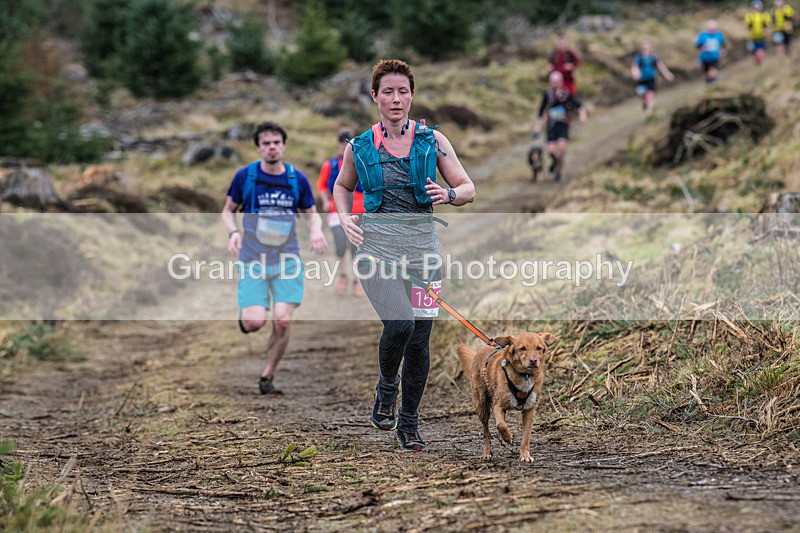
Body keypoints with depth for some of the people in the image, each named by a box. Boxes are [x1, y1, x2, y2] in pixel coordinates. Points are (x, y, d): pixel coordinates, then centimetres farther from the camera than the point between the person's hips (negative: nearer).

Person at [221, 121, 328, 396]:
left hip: (287, 260, 1)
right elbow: (228, 211, 9)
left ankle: (267, 378, 9)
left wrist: (316, 229, -8)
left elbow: (312, 213, 15)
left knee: (282, 321, -11)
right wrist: (234, 232, -12)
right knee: (254, 323, -15)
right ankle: (244, 315, 24)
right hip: (252, 261, -1)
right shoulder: (244, 176, -1)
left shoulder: (298, 179, 4)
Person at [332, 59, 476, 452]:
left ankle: (409, 421, 18)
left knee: (420, 338, 1)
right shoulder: (359, 147, 5)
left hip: (422, 242, 2)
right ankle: (386, 389, 9)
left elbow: (469, 189, 8)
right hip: (376, 242, -1)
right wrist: (345, 219, 5)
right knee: (399, 325, -21)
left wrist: (449, 194, -14)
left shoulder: (432, 141, 5)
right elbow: (342, 186, 24)